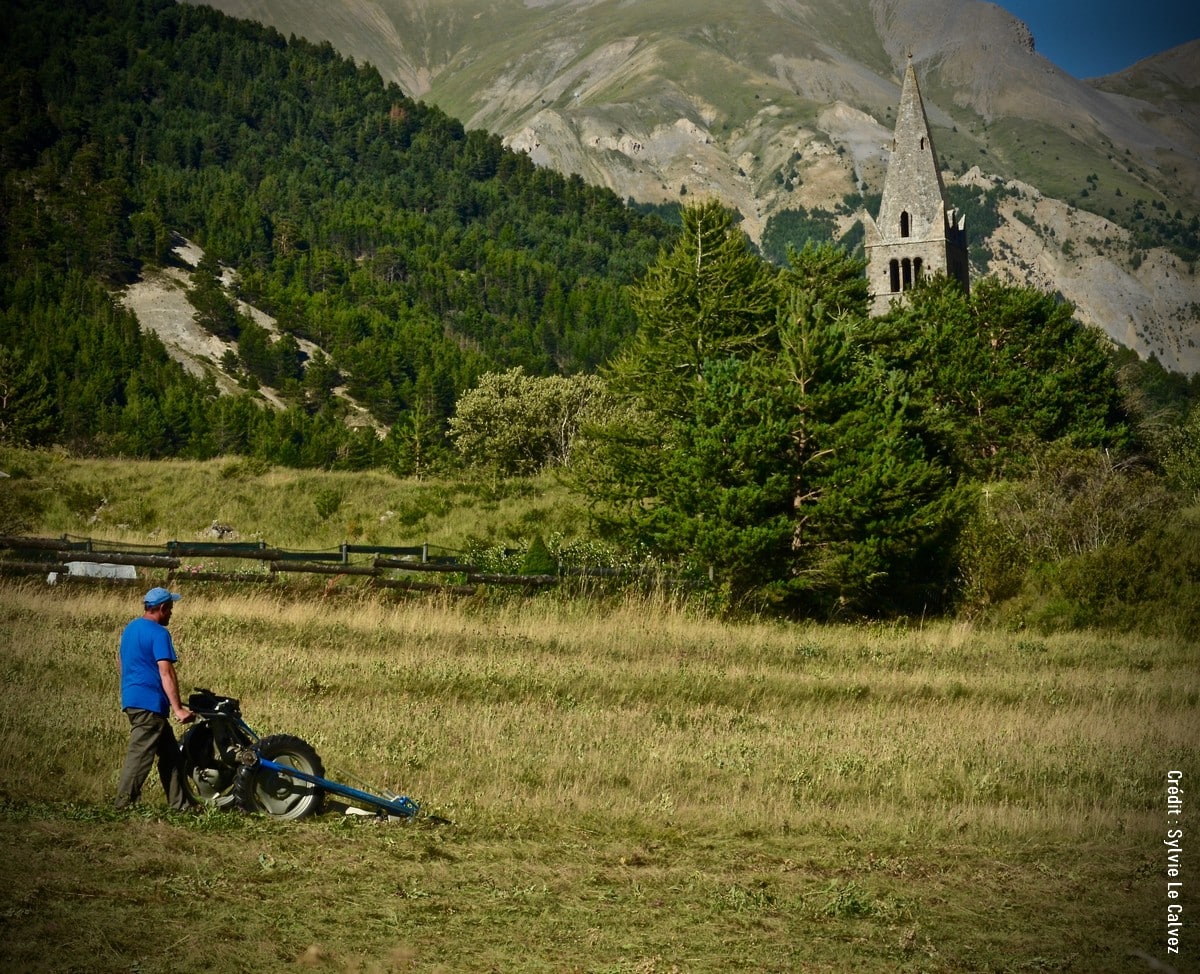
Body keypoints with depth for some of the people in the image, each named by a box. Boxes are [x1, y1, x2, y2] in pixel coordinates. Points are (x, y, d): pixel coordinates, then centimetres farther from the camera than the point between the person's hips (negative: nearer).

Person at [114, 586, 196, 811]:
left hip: (131, 698, 10)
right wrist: (178, 708, -22)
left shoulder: (130, 628, 15)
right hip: (150, 702, -10)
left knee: (169, 752, 13)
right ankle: (123, 803, -5)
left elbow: (120, 662, 25)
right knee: (141, 754, -6)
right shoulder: (159, 634, -14)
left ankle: (181, 803, 15)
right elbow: (166, 673, -20)